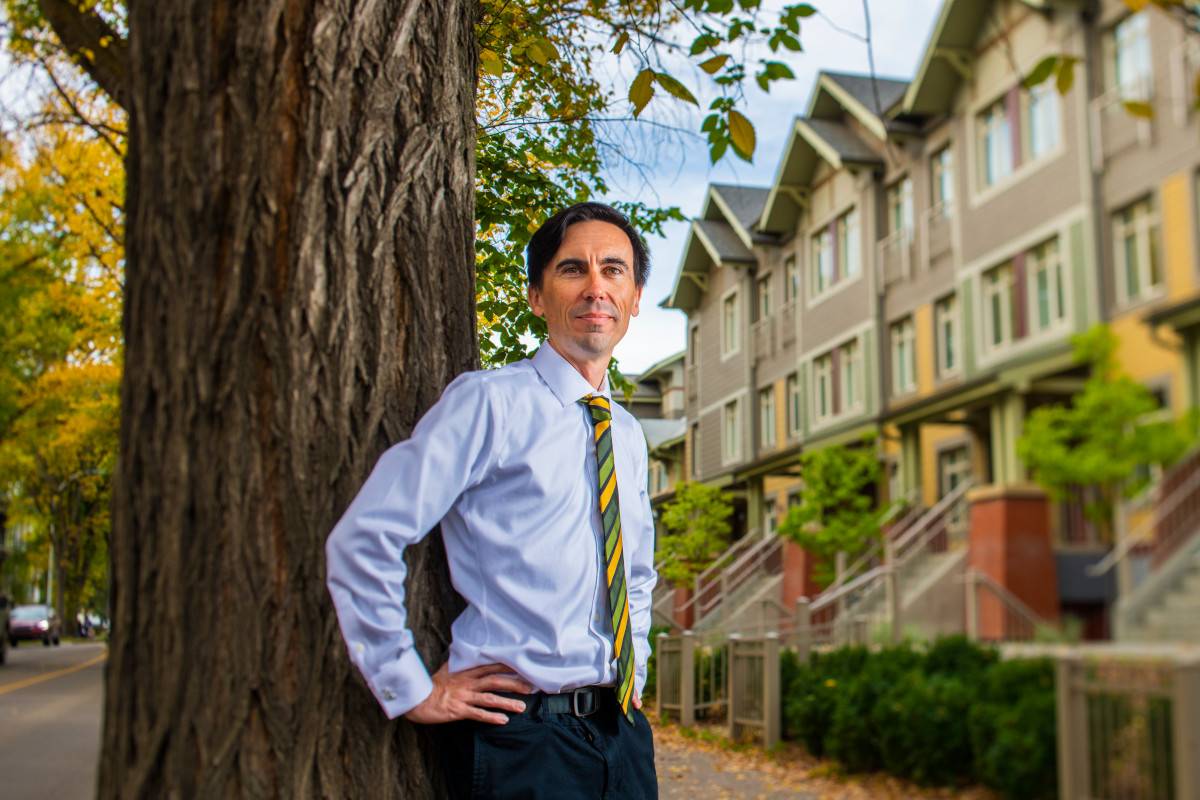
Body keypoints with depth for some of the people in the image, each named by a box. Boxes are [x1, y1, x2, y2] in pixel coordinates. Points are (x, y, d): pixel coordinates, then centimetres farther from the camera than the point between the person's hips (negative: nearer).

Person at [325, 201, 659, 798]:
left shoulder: (629, 435, 13)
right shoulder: (489, 402, -9)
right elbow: (362, 539, -14)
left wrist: (634, 669, 14)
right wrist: (411, 690, -11)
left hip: (622, 729, 6)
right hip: (520, 735, -6)